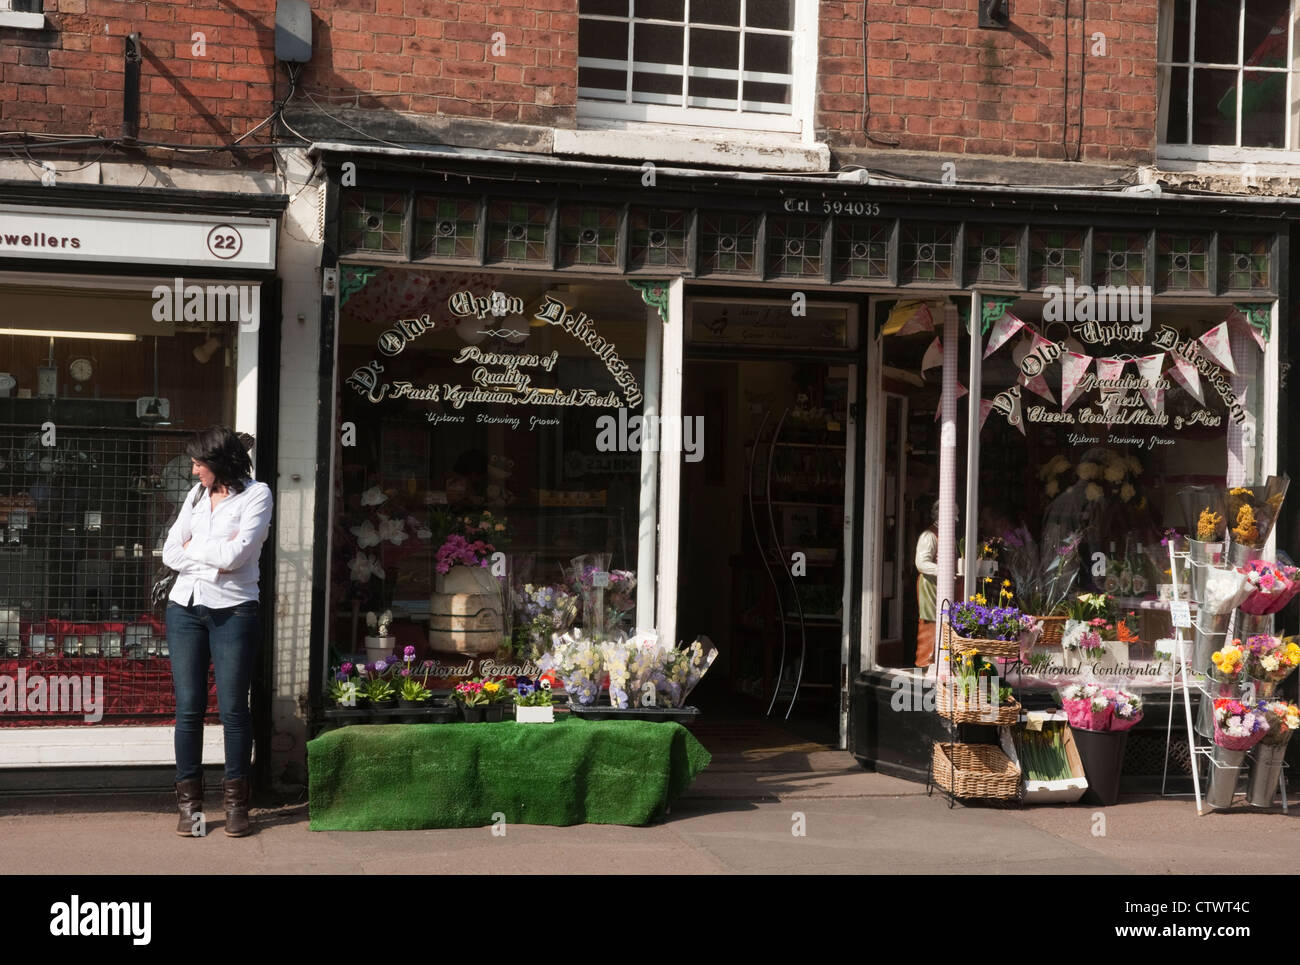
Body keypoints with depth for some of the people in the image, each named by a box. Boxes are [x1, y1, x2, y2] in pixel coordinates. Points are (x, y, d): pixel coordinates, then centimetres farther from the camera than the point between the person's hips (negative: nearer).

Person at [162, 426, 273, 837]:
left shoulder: (256, 494, -3)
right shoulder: (197, 495, 13)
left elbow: (234, 556, -14)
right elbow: (170, 553, 5)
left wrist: (193, 547, 0)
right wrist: (216, 555, -8)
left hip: (234, 611, -4)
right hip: (186, 607, 4)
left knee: (233, 708, -2)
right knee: (188, 707, 2)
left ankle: (236, 801, 7)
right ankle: (189, 801, 8)